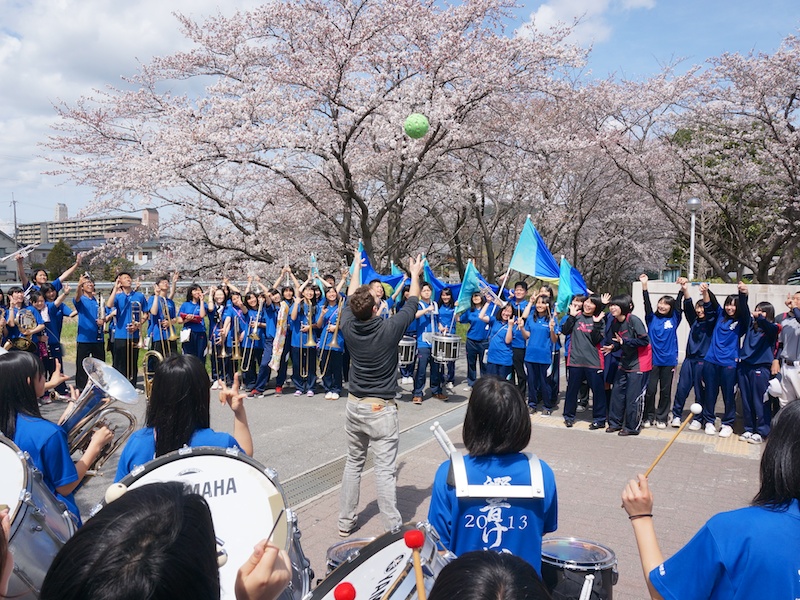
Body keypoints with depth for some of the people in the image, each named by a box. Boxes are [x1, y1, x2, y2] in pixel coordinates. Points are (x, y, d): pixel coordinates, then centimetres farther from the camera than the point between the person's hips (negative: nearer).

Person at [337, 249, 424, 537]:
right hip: (381, 409, -5)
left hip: (354, 405, 5)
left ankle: (346, 522, 26)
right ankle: (393, 529, 2)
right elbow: (412, 304, 1)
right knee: (385, 470, -2)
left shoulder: (348, 327, -6)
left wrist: (356, 268, 29)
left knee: (353, 463, 17)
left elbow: (350, 299, 14)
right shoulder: (389, 329, -15)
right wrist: (415, 275, 19)